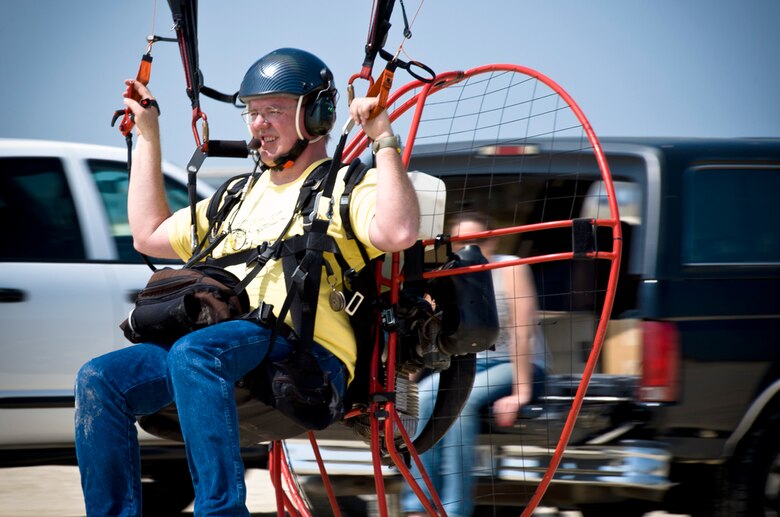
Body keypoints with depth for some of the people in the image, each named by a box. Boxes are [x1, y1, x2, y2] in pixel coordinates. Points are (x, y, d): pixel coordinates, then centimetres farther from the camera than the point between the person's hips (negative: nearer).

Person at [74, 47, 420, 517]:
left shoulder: (344, 187, 9)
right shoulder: (240, 198, 32)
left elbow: (398, 233, -13)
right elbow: (149, 235, 37)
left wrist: (384, 142, -11)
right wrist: (148, 135, 39)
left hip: (305, 355, -7)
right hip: (214, 347, 7)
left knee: (193, 353, -38)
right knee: (100, 380, -16)